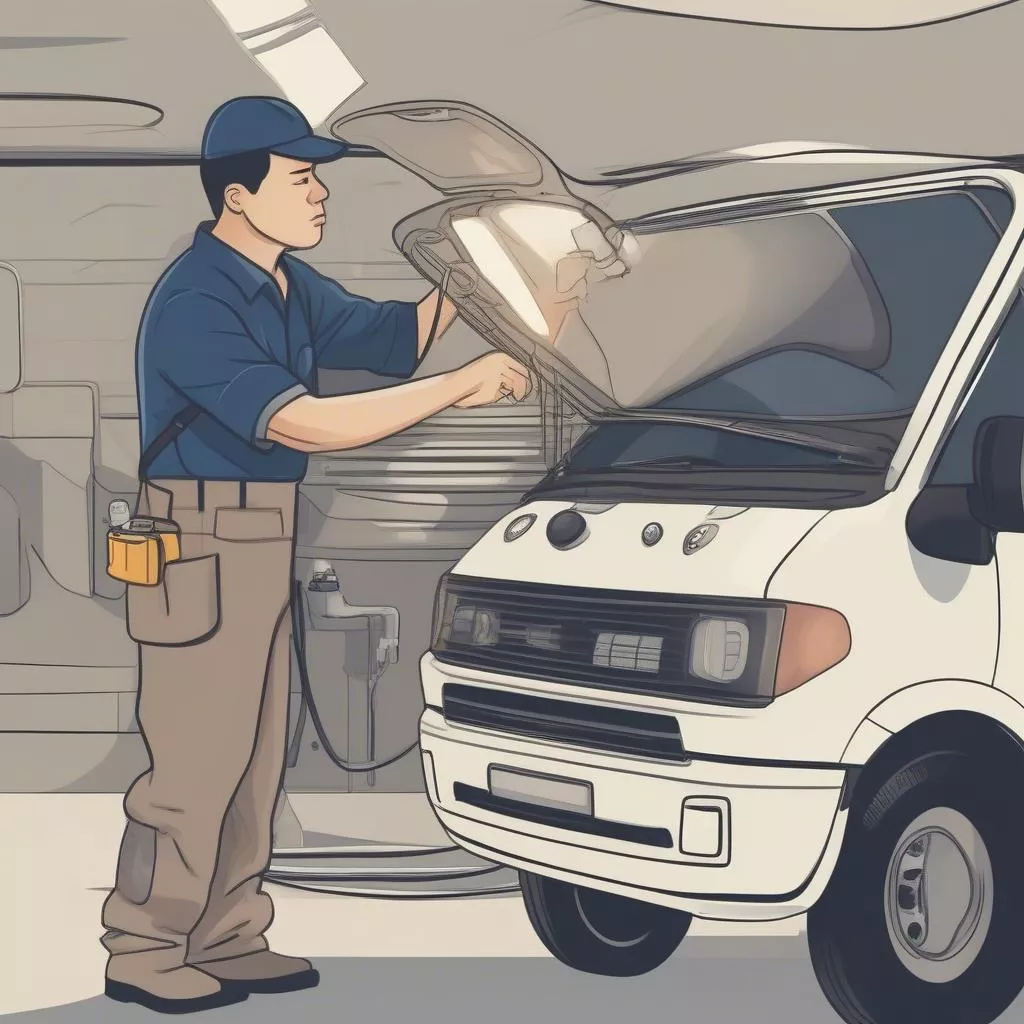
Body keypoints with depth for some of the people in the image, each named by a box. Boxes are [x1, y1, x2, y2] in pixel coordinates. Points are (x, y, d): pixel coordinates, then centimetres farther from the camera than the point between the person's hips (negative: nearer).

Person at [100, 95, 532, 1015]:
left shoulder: (290, 286, 9)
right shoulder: (196, 306, -20)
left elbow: (388, 336, 17)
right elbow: (305, 424, -28)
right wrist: (462, 388, -26)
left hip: (264, 547, 9)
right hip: (203, 551, -9)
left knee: (253, 760, 13)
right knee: (196, 766, -4)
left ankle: (227, 941, 24)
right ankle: (143, 956, 10)